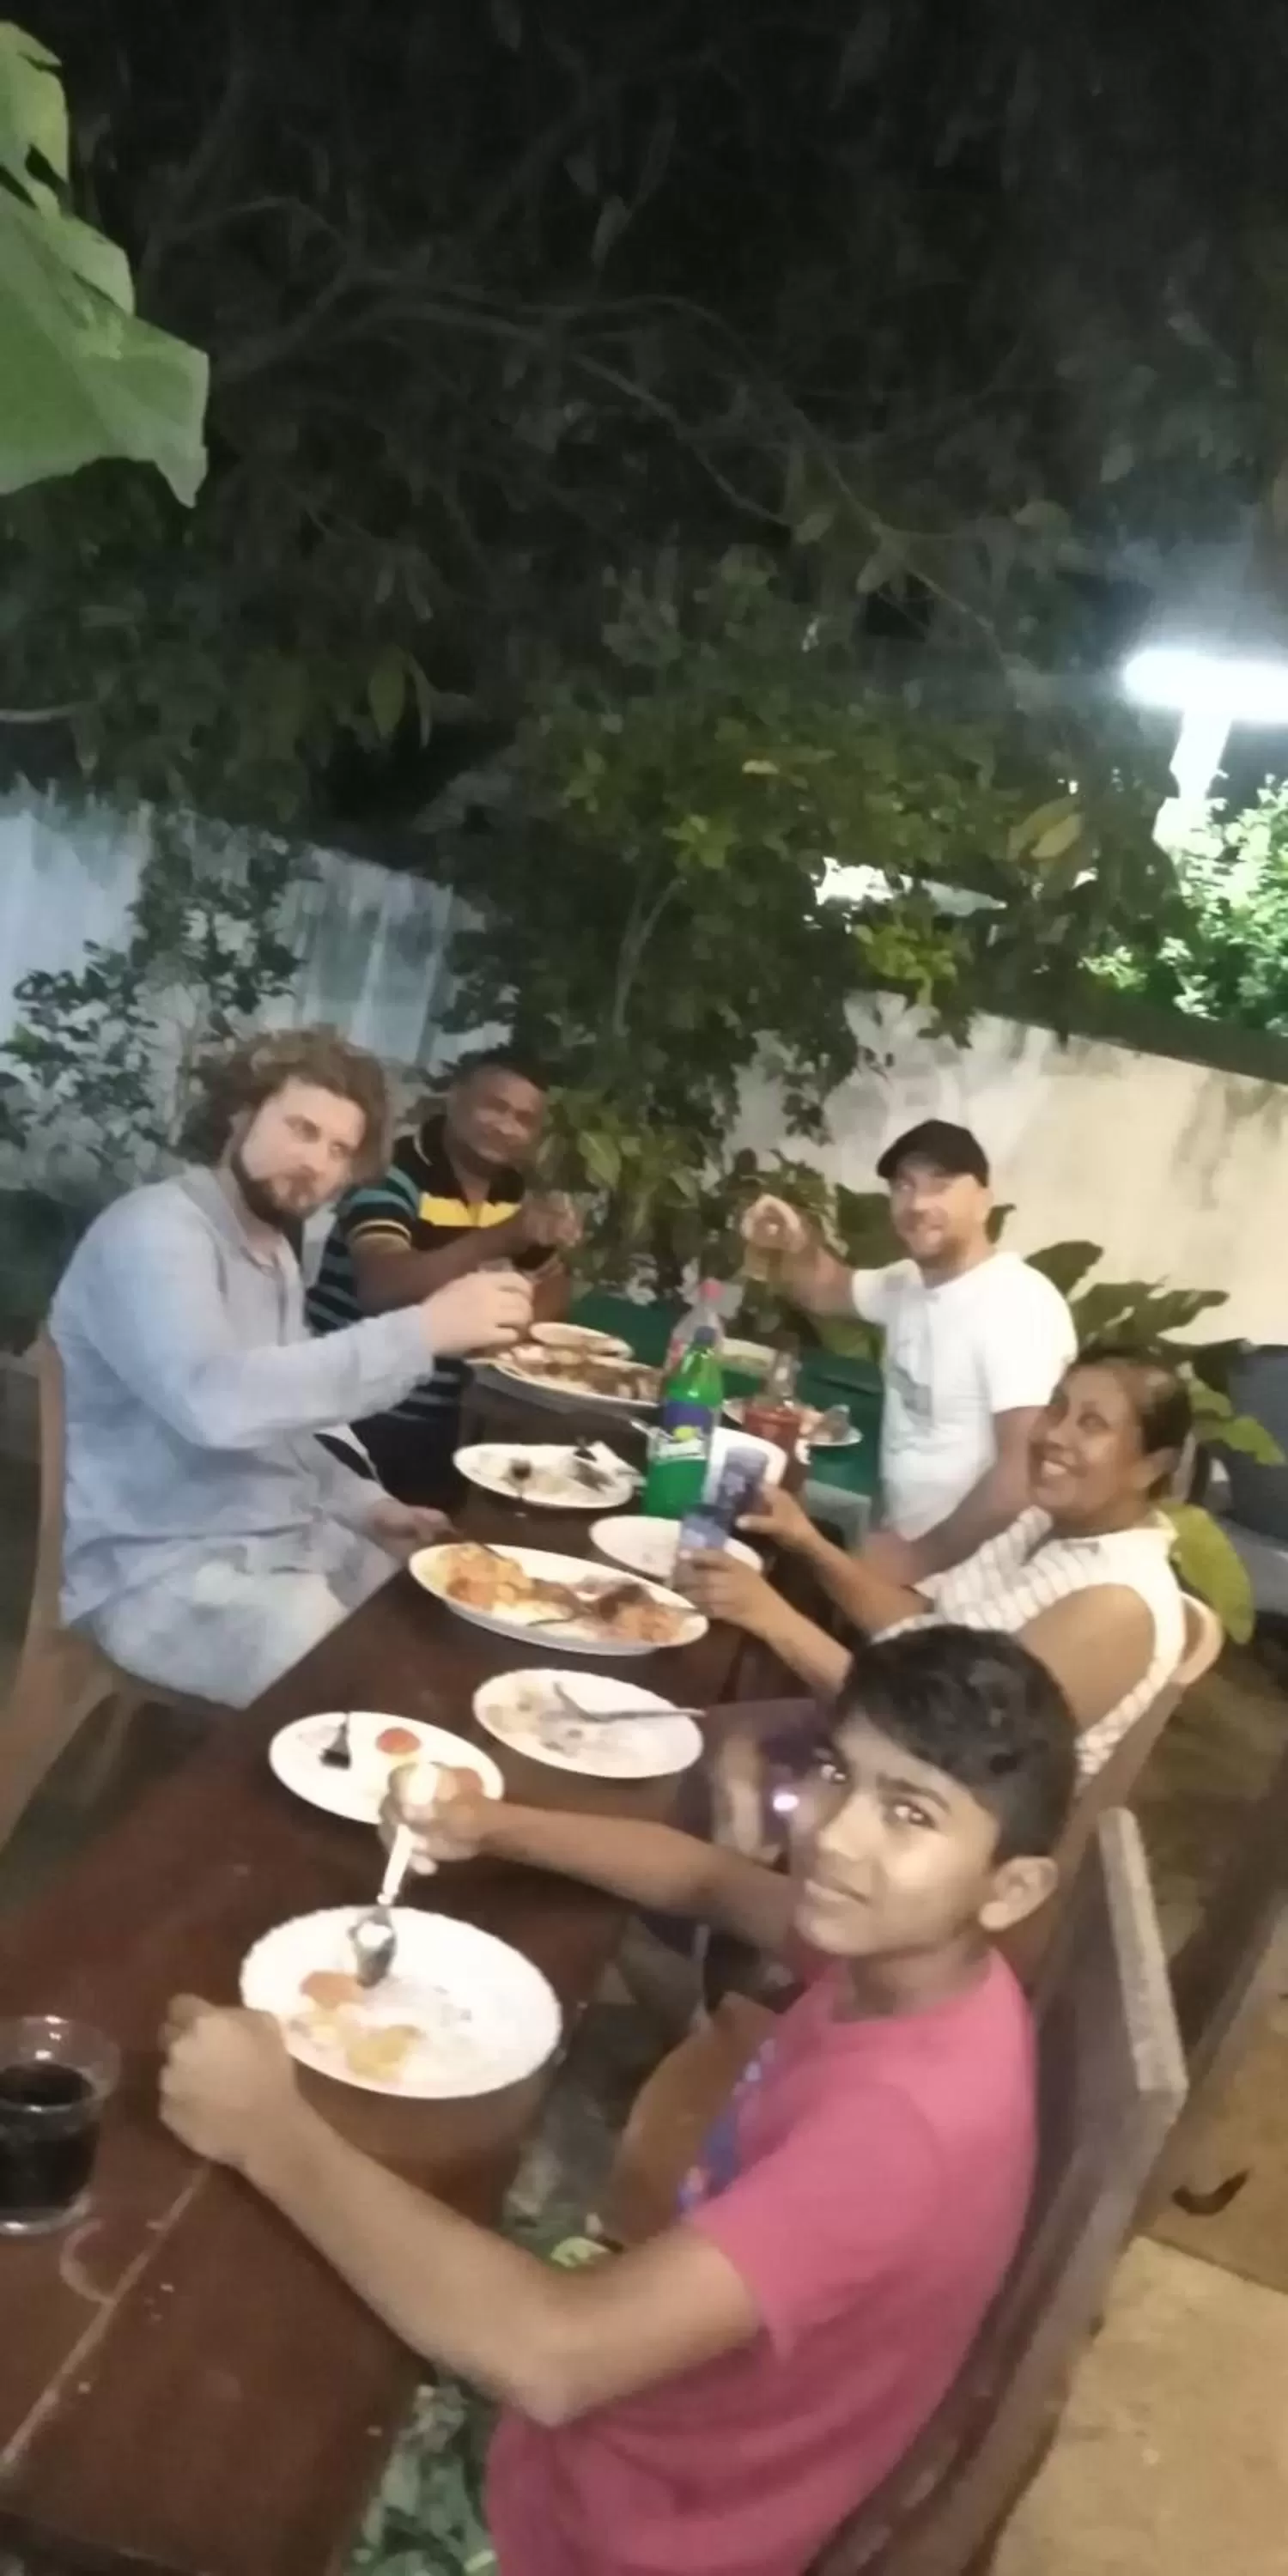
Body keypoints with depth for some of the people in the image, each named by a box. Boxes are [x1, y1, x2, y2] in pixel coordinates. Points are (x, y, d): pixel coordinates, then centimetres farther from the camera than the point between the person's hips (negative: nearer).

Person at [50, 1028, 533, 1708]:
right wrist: (423, 1331, -36)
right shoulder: (154, 1231, -17)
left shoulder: (273, 1253, 13)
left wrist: (362, 1503, 6)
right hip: (161, 1569, -9)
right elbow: (214, 1401, -36)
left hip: (287, 1535, 9)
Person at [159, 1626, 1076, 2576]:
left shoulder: (908, 2117, -37)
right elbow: (708, 1880, 7)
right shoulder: (916, 1963, -12)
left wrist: (271, 2132, -36)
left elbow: (554, 2360, -43)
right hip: (646, 2400, 7)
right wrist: (493, 1827, -7)